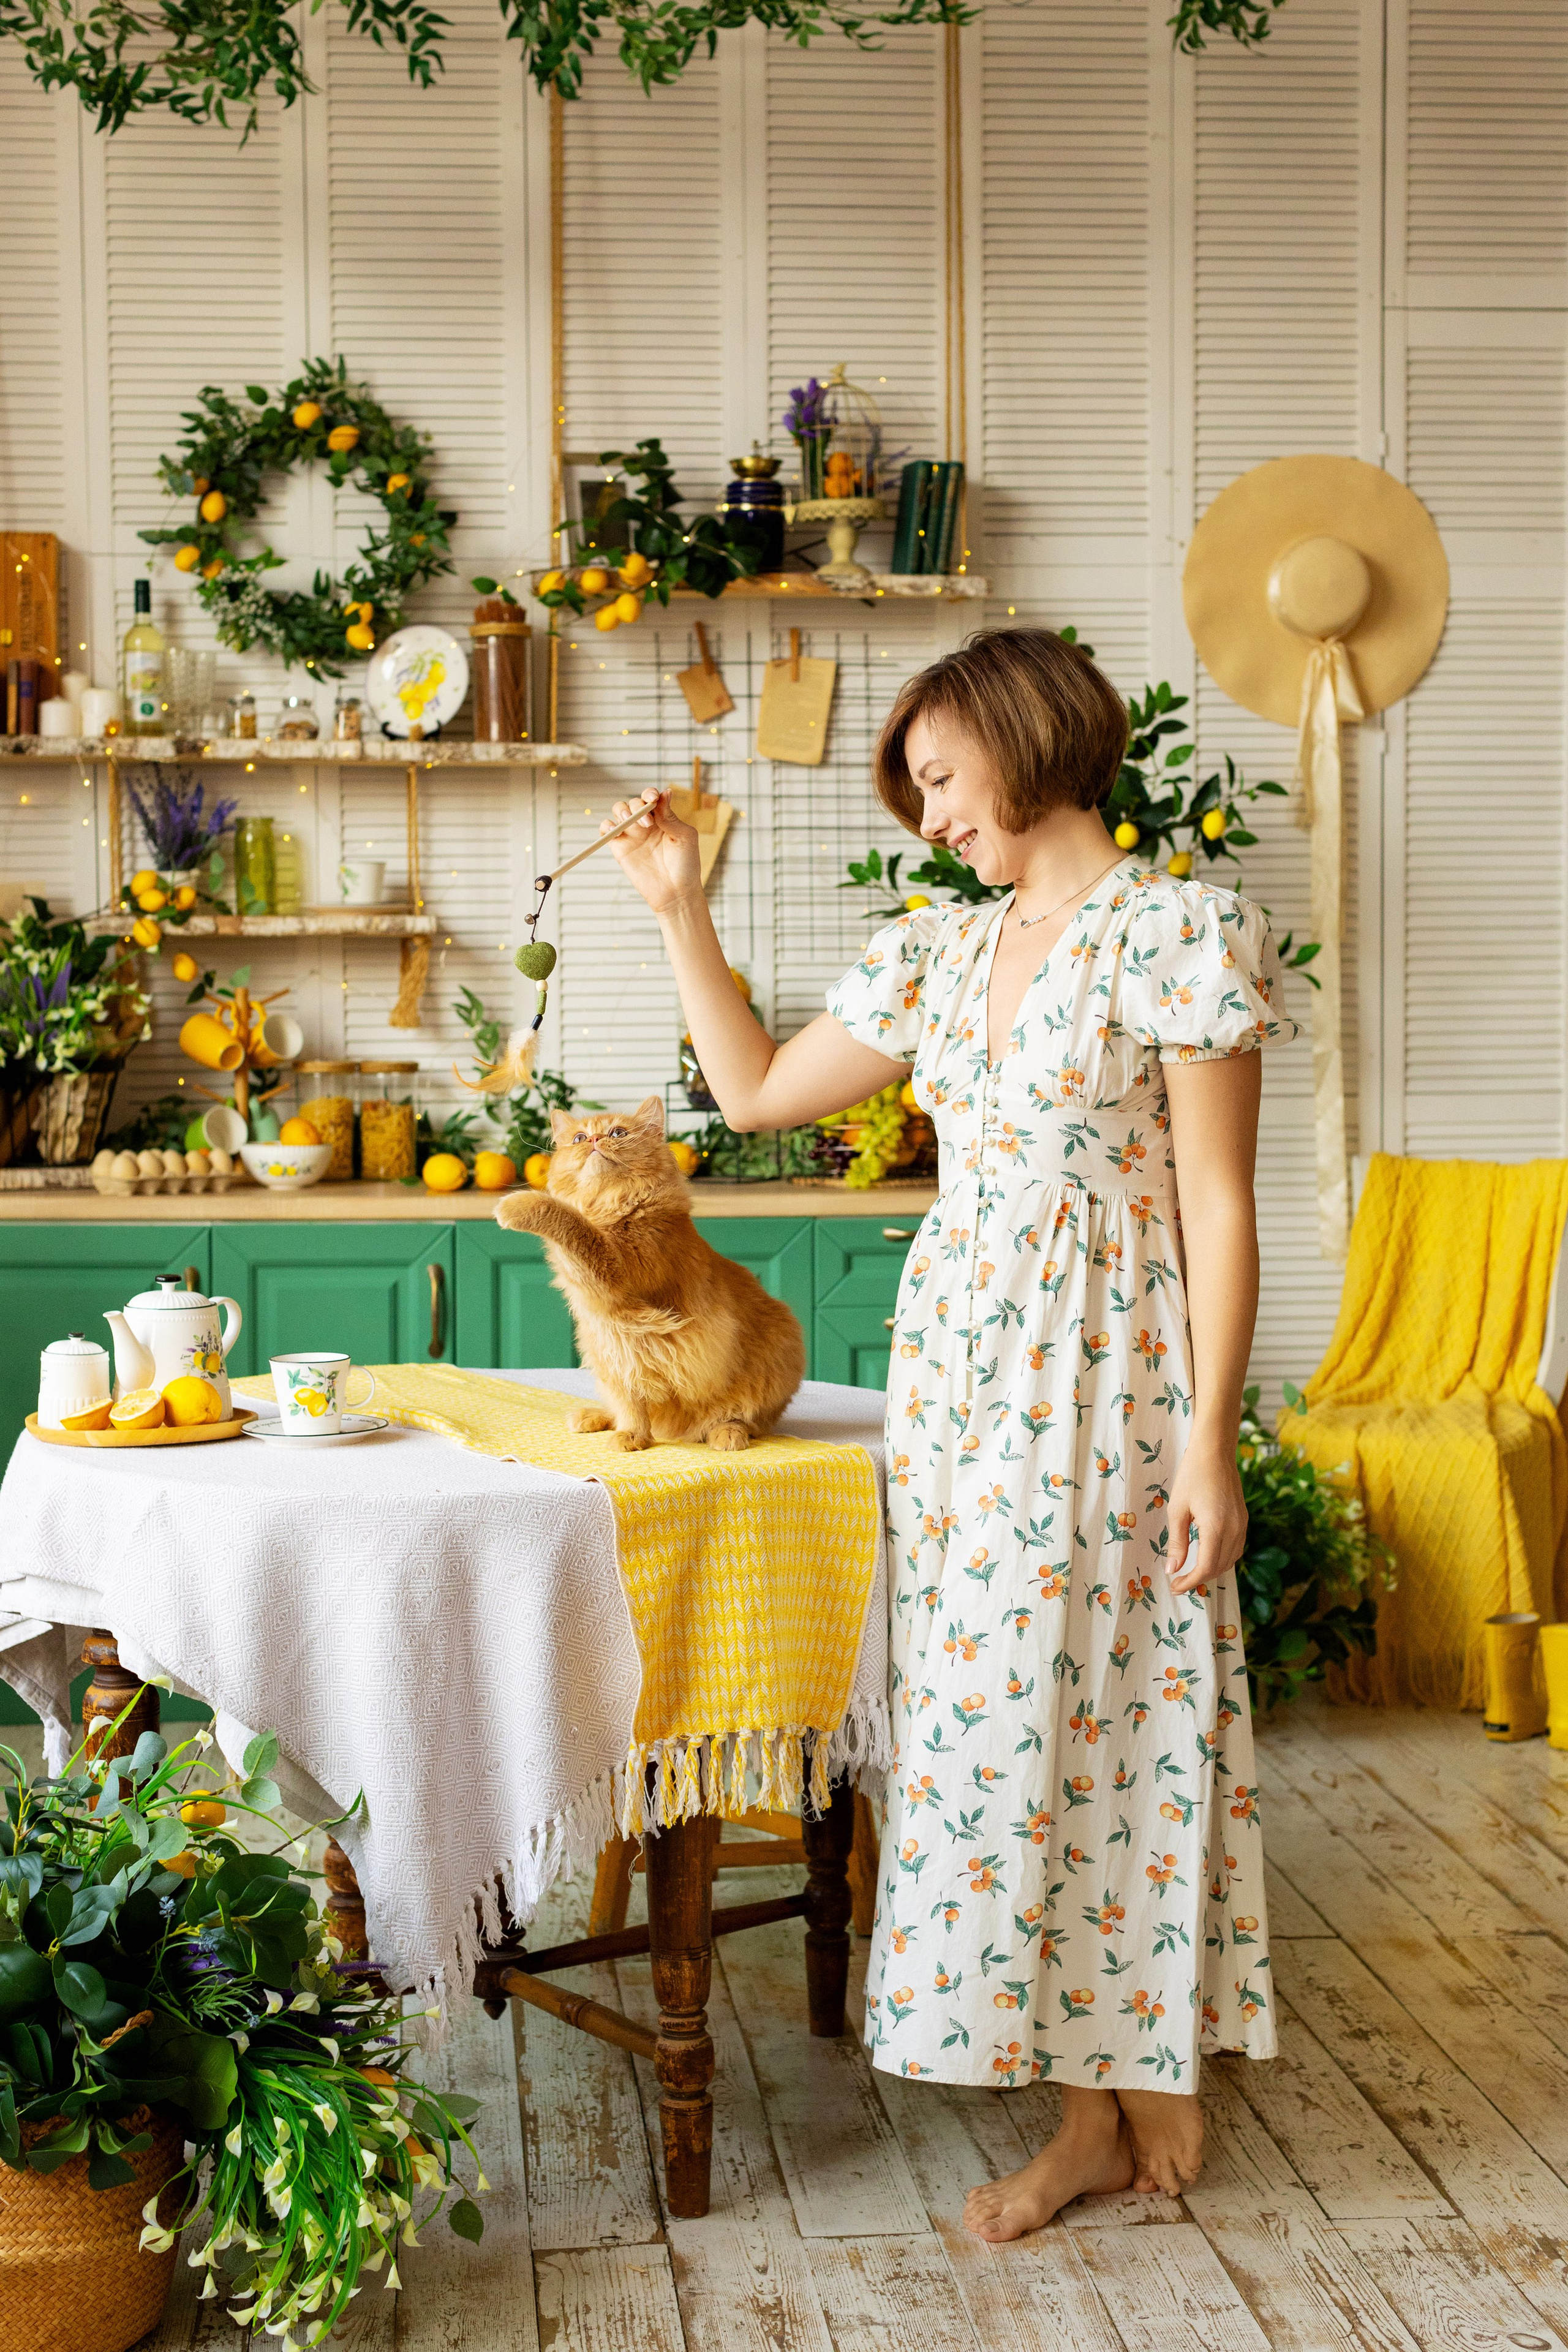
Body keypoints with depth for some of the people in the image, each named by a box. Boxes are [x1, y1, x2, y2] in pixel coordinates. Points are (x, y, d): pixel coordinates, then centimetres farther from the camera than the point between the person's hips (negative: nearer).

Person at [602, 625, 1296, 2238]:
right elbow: (758, 1091, 21)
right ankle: (1096, 2110, 17)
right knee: (997, 1719, 7)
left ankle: (1148, 2084, 17)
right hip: (959, 1374, 7)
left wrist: (1208, 1445, -15)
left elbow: (1217, 1207, -11)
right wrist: (679, 910, 15)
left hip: (1109, 1378, -7)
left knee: (1115, 1711, -1)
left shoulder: (1181, 929, -8)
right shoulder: (942, 952, 12)